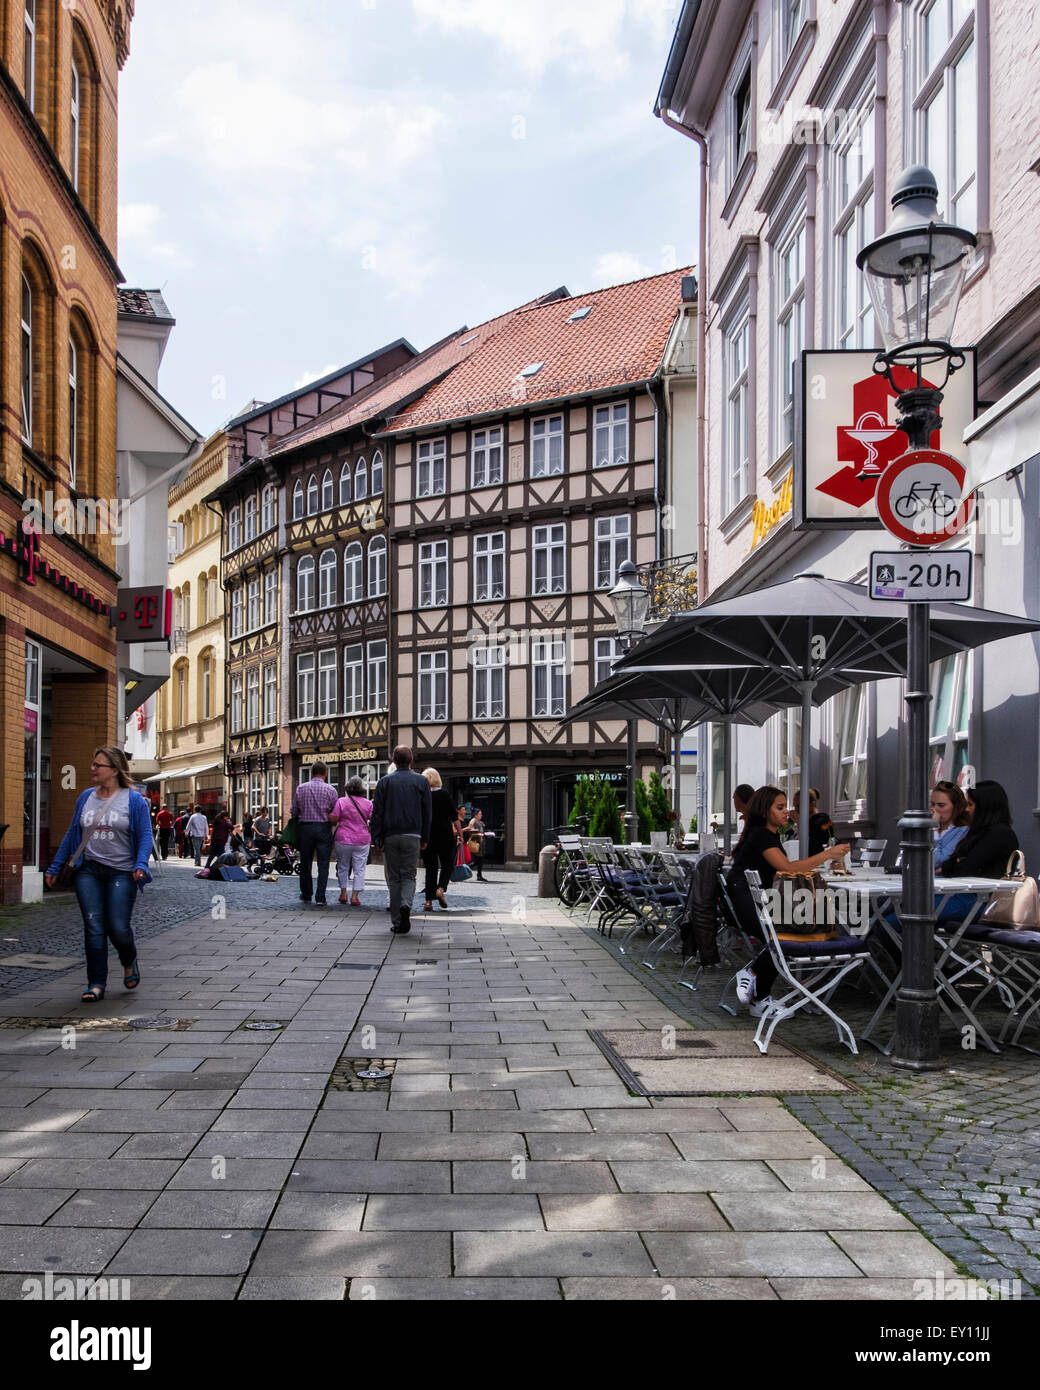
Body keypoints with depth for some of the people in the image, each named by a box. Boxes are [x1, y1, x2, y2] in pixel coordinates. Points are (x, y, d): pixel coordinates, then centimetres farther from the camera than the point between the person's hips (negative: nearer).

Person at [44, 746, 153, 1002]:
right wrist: (55, 868, 14)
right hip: (89, 871, 3)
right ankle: (96, 984, 5)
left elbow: (145, 836, -3)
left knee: (118, 927, -6)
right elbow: (71, 834, 15)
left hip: (121, 872, -3)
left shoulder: (134, 800, -2)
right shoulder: (85, 798, 10)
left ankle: (129, 961, 27)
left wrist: (141, 865, -19)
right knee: (93, 927, -3)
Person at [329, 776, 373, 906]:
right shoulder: (368, 804, -2)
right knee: (359, 869, 5)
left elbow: (332, 819, -7)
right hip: (362, 841, 0)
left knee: (343, 867, 15)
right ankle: (355, 896, 1)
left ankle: (343, 894, 19)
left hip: (343, 840, 0)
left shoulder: (341, 801, -6)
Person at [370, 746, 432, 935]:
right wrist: (424, 838, 11)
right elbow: (427, 812, 5)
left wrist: (377, 838, 2)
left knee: (394, 878, 7)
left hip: (390, 836, 0)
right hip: (412, 836, 0)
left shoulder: (385, 781, 2)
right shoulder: (421, 781, 4)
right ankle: (406, 905, -21)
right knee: (409, 875, 8)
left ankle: (396, 922, 6)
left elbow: (377, 812, -1)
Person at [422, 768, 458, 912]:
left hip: (427, 835, 2)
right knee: (447, 864, 11)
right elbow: (454, 816, -3)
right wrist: (459, 833, 6)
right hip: (445, 834, -2)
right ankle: (441, 889, -15)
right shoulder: (443, 794, -4)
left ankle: (428, 901, 4)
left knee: (430, 867, 9)